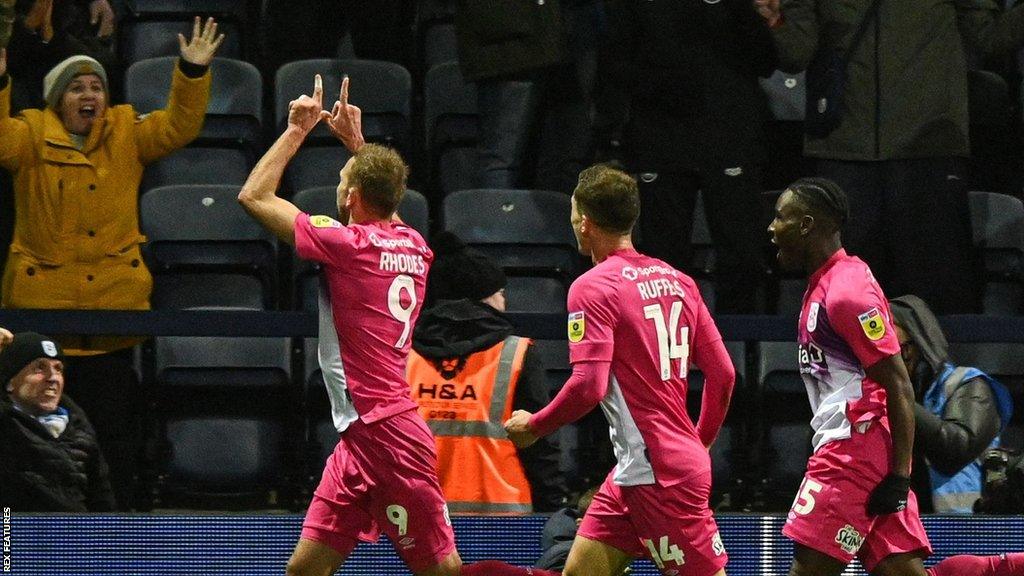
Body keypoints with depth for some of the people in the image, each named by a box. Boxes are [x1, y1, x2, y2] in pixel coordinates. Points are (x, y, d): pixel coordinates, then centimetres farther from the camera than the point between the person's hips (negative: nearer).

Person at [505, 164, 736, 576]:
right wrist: (700, 445, 26)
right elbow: (723, 374, 13)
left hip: (657, 474, -8)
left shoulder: (593, 287, -11)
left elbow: (589, 386, -20)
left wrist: (534, 426, -4)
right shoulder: (677, 280, 12)